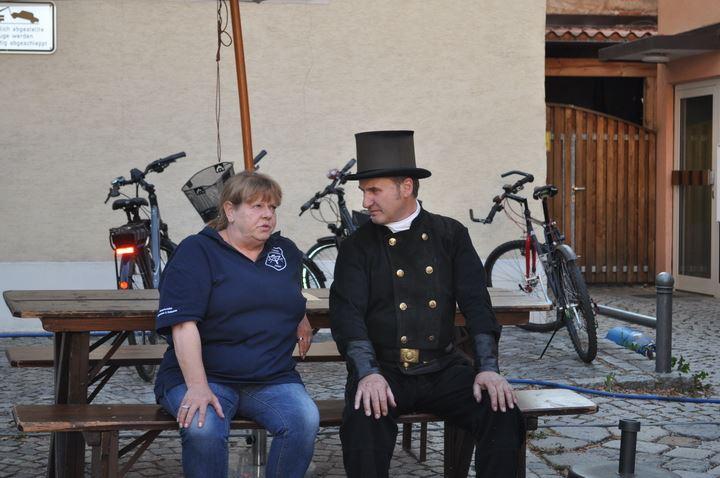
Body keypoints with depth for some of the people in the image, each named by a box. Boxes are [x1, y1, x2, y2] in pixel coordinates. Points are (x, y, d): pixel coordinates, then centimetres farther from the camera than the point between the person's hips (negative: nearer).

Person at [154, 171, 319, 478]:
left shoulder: (286, 252, 17)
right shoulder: (197, 252, -1)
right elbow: (183, 324, -13)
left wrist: (301, 318, 20)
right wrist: (197, 386, -26)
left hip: (273, 380, 4)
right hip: (202, 375, -4)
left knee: (305, 419, -28)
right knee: (203, 429, -36)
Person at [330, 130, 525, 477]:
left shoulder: (451, 235, 7)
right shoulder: (358, 246, 3)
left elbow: (476, 304, 0)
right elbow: (348, 314, -9)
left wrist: (487, 368, -15)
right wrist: (368, 372, -26)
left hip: (442, 368, 2)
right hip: (384, 371, -1)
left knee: (503, 412, -22)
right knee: (364, 419, -33)